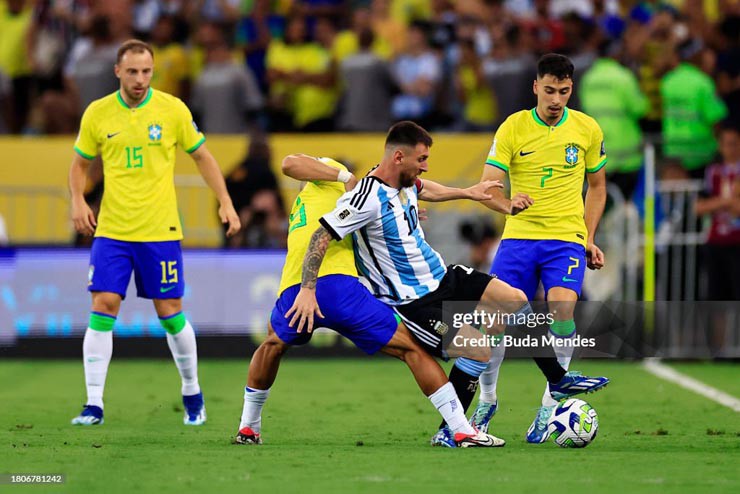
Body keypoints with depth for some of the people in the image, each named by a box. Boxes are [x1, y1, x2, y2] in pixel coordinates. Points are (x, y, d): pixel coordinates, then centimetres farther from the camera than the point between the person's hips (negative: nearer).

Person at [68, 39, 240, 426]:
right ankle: (94, 404, -4)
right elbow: (80, 163, 13)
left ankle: (192, 394, 22)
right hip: (111, 231, 1)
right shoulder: (97, 113, 1)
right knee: (103, 308, -8)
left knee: (170, 314, 2)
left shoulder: (172, 110, -2)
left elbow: (202, 156, 9)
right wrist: (77, 201, -5)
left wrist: (225, 202, 1)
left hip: (160, 231, -1)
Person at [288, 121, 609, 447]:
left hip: (442, 277, 9)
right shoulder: (369, 199, -27)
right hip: (411, 303, -9)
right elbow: (322, 237, -29)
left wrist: (468, 193, 35)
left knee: (515, 300, 5)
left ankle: (558, 380, 23)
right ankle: (449, 433, -2)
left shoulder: (406, 182, 1)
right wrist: (307, 290, -34)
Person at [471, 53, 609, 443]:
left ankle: (550, 404, -12)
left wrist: (590, 239, 9)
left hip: (566, 238, 0)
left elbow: (597, 185, 17)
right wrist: (508, 204, -29)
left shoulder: (587, 130, 3)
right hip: (518, 236, 0)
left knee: (562, 308, -25)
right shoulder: (512, 128, -2)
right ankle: (487, 400, 19)